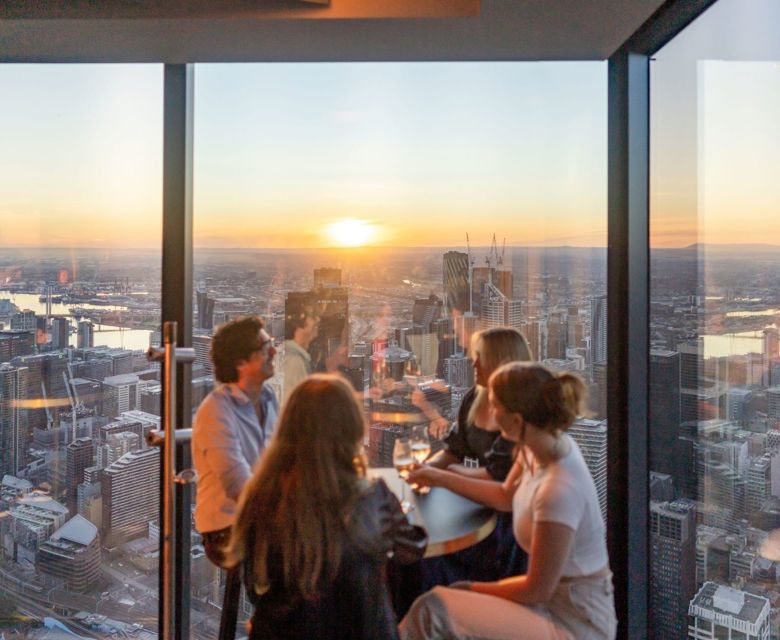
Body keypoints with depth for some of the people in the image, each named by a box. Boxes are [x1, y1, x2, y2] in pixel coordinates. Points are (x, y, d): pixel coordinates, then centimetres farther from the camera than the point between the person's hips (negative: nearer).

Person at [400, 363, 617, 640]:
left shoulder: (559, 491, -32)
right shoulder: (549, 444, -6)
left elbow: (537, 590, -19)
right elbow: (507, 496, 15)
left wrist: (476, 589, -5)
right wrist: (442, 478, 19)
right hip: (557, 594, 8)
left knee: (432, 611, -17)